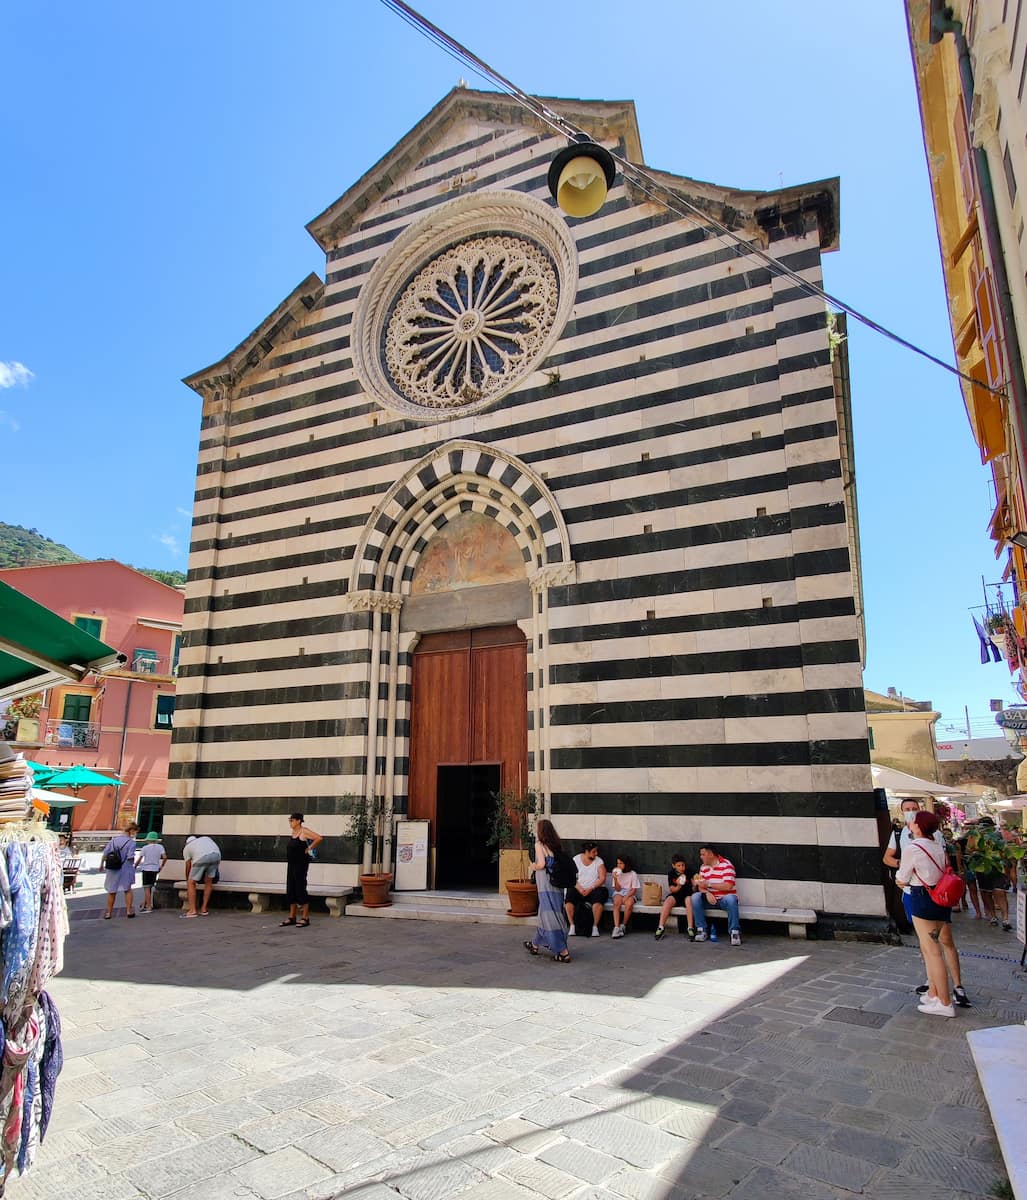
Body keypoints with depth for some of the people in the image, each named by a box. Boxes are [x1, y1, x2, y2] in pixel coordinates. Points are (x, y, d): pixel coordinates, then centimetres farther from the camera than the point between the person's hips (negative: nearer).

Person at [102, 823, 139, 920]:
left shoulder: (114, 839, 3)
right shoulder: (131, 842, -12)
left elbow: (105, 853, 4)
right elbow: (130, 857, -18)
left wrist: (102, 864, 18)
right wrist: (133, 864, 2)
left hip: (112, 870, 3)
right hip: (125, 869, -3)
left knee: (111, 891, 16)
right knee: (128, 890, 15)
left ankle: (109, 913, 23)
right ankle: (129, 911, 14)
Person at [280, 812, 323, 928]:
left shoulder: (304, 831, -13)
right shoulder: (292, 832, 11)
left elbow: (319, 838, -24)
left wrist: (309, 849, -15)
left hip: (301, 864, -8)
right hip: (291, 864, 8)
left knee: (300, 889, -6)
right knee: (290, 890, 10)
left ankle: (305, 918, 0)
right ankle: (292, 917, 19)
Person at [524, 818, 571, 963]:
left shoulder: (539, 844, -10)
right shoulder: (556, 845, 9)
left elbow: (541, 864, -20)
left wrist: (533, 866, 0)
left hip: (546, 886, -8)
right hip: (557, 885, 8)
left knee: (550, 916, -4)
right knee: (544, 914, 20)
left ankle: (563, 952, -5)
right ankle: (536, 945, 36)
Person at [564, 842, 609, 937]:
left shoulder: (599, 861, 4)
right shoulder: (575, 860, 3)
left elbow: (602, 878, -4)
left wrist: (590, 889, -16)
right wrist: (579, 888, -17)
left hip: (594, 889, 0)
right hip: (578, 889, 0)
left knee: (599, 894, -33)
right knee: (570, 893, -30)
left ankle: (595, 926, -21)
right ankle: (572, 926, -21)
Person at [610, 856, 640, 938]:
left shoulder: (633, 874, -2)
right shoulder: (616, 872, 3)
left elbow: (634, 889, -2)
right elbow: (618, 889, 0)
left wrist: (626, 897, -18)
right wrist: (615, 879, -17)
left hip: (629, 894, -1)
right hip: (619, 893, 1)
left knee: (629, 904, -36)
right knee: (616, 903, -34)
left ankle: (623, 926, -18)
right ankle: (616, 928, -39)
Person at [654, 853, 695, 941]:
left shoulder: (689, 872, -4)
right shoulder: (671, 873, 1)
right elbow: (672, 890, 0)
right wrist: (678, 886, -20)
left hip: (688, 894, -2)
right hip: (676, 895, 2)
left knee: (689, 900, -35)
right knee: (668, 901, -28)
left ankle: (691, 928, -31)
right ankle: (661, 927, -26)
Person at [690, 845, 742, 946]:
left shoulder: (726, 865, -10)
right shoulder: (703, 867, 10)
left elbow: (728, 886, -21)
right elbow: (700, 886, 3)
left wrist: (708, 884, -19)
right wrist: (707, 893, -20)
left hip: (725, 899, -5)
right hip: (710, 899, 5)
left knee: (731, 899, -37)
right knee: (696, 897, -23)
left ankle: (735, 932, -25)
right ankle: (701, 930, -14)